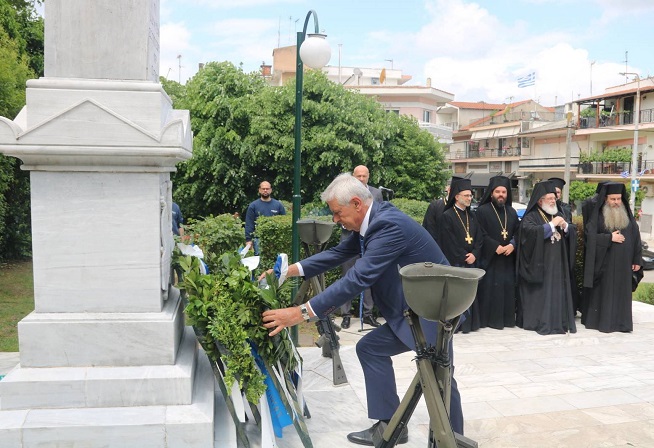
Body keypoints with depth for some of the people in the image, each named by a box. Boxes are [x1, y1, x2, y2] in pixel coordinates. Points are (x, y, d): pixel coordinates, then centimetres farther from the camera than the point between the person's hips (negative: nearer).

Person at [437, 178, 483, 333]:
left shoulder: (472, 216, 14)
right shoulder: (447, 216, -7)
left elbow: (479, 238, 11)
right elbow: (448, 242, -12)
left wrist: (474, 254, -5)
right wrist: (463, 257, -10)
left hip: (471, 262, 6)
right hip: (455, 263, -6)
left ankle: (469, 323, 15)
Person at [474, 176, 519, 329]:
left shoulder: (512, 212, 14)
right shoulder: (482, 211, -5)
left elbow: (518, 232, 11)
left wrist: (512, 245, -9)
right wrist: (496, 247, -17)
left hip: (508, 258, 5)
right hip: (489, 258, -5)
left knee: (507, 288, 6)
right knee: (489, 288, -5)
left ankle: (506, 318, 16)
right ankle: (488, 319, 3)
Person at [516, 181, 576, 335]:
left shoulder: (558, 214, 17)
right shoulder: (531, 217, -4)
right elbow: (531, 231, -23)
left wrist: (565, 226, -6)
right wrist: (552, 224, -19)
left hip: (557, 263, 6)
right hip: (539, 264, -6)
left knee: (557, 292, 5)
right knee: (541, 293, -4)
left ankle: (558, 321, 12)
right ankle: (540, 322, 2)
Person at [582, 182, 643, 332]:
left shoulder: (627, 216, 9)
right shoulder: (598, 216, -2)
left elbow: (636, 237, 9)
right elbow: (590, 236, -11)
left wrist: (637, 260, 5)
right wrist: (610, 238, -16)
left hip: (623, 264, 4)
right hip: (604, 263, -3)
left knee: (622, 292, 7)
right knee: (604, 293, 2)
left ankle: (621, 322, 15)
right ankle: (601, 320, 9)